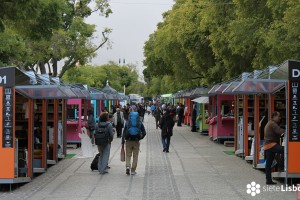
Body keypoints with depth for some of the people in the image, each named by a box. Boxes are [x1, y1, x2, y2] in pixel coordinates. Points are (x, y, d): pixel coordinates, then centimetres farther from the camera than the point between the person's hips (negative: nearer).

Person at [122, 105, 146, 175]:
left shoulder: (127, 122, -2)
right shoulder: (140, 122, -1)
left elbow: (124, 133, -3)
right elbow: (144, 132, -3)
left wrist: (123, 142, 0)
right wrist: (140, 138, 13)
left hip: (129, 141, 0)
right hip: (136, 141, 0)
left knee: (128, 155, 10)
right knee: (135, 156, 8)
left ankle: (128, 166, -13)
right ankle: (133, 170, 8)